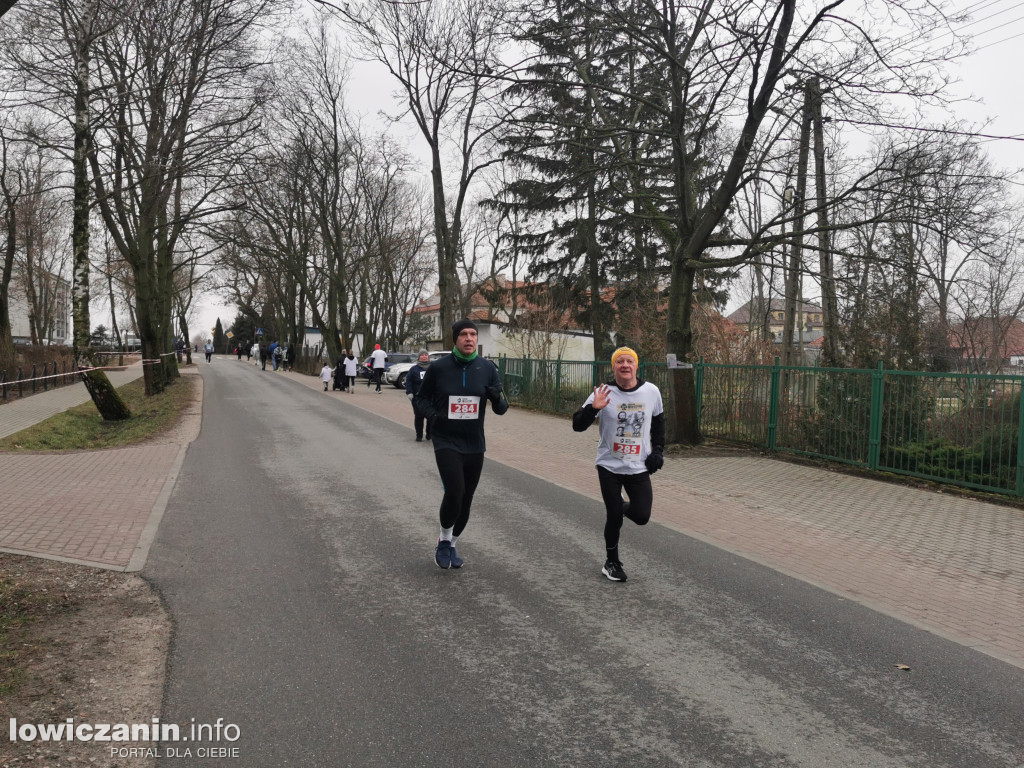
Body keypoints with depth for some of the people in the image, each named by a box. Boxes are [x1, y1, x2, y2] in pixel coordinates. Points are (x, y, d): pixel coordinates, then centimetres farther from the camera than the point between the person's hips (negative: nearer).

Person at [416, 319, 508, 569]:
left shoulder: (487, 368, -2)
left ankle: (451, 545, 35)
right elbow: (422, 397, 7)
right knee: (454, 492, -20)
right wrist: (432, 415, -14)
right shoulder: (438, 367, -7)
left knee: (466, 498, 11)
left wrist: (497, 398, -21)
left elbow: (501, 409, 3)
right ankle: (444, 540, 7)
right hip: (446, 442, -3)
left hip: (474, 445, 3)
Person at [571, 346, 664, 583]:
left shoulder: (652, 392, -3)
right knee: (614, 517, 3)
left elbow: (658, 421, 15)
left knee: (641, 517, -4)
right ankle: (612, 562, 26)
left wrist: (657, 449, 7)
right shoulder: (604, 393, -12)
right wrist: (593, 408, -32)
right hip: (609, 466, -2)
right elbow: (578, 426, -14)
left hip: (639, 468, 2)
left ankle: (625, 508, 33)